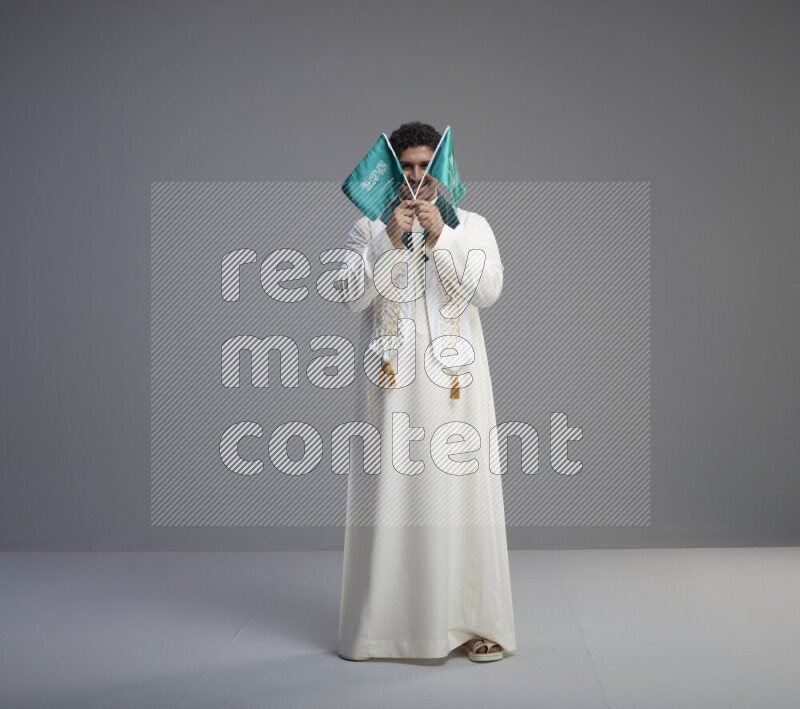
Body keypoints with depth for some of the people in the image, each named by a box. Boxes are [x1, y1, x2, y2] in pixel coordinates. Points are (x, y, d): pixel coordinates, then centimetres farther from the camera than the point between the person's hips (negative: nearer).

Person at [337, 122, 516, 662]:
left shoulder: (472, 226, 8)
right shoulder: (369, 229, 8)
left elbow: (488, 291, -8)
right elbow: (352, 297, -6)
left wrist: (440, 236, -15)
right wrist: (390, 240, -15)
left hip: (454, 381, 0)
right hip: (392, 383, 0)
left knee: (460, 493, -1)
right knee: (389, 494, 0)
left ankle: (477, 622, 8)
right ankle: (382, 622, 10)